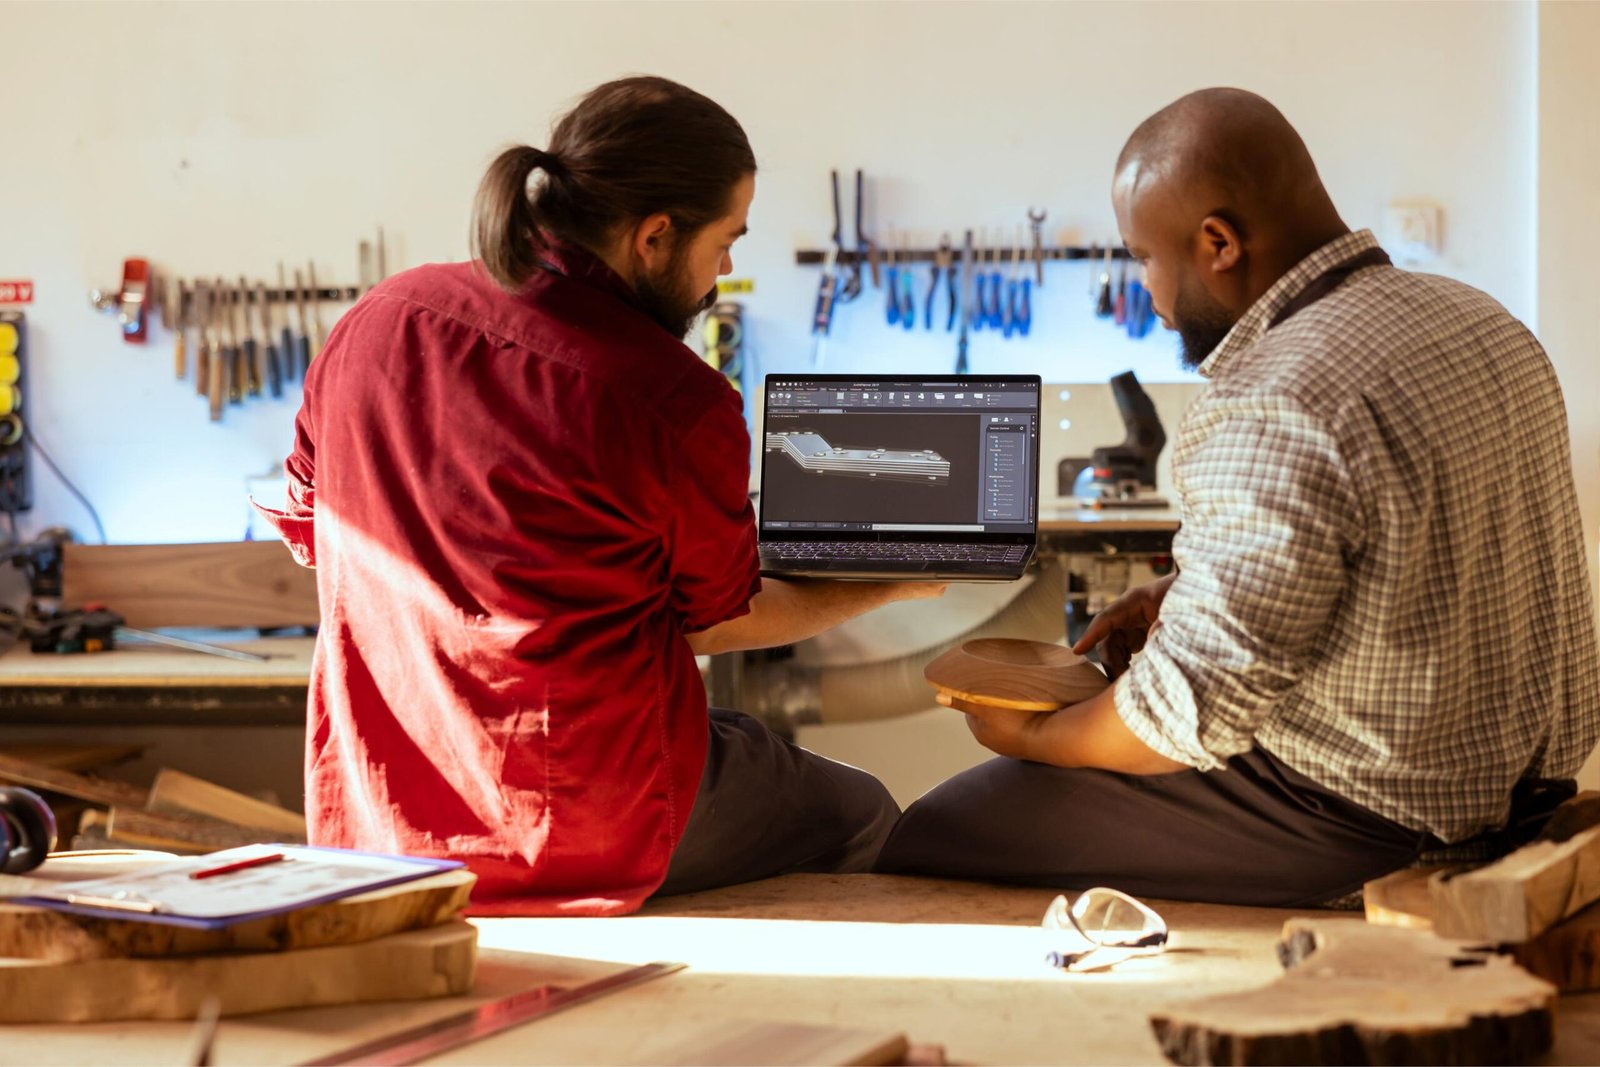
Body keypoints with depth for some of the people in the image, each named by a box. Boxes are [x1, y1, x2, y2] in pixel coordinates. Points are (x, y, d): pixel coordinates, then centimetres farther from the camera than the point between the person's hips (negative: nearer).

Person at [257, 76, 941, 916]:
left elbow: (306, 527, 12)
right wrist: (884, 588, 15)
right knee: (862, 817, 21)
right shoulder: (675, 403, -19)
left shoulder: (376, 320, -2)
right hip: (580, 838, -6)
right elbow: (712, 621, -2)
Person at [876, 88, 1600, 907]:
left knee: (930, 844, 1)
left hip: (1365, 824, -10)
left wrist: (1033, 740, -5)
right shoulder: (1473, 317, 5)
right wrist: (1192, 593, 13)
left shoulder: (1272, 416, -26)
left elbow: (1195, 710, -23)